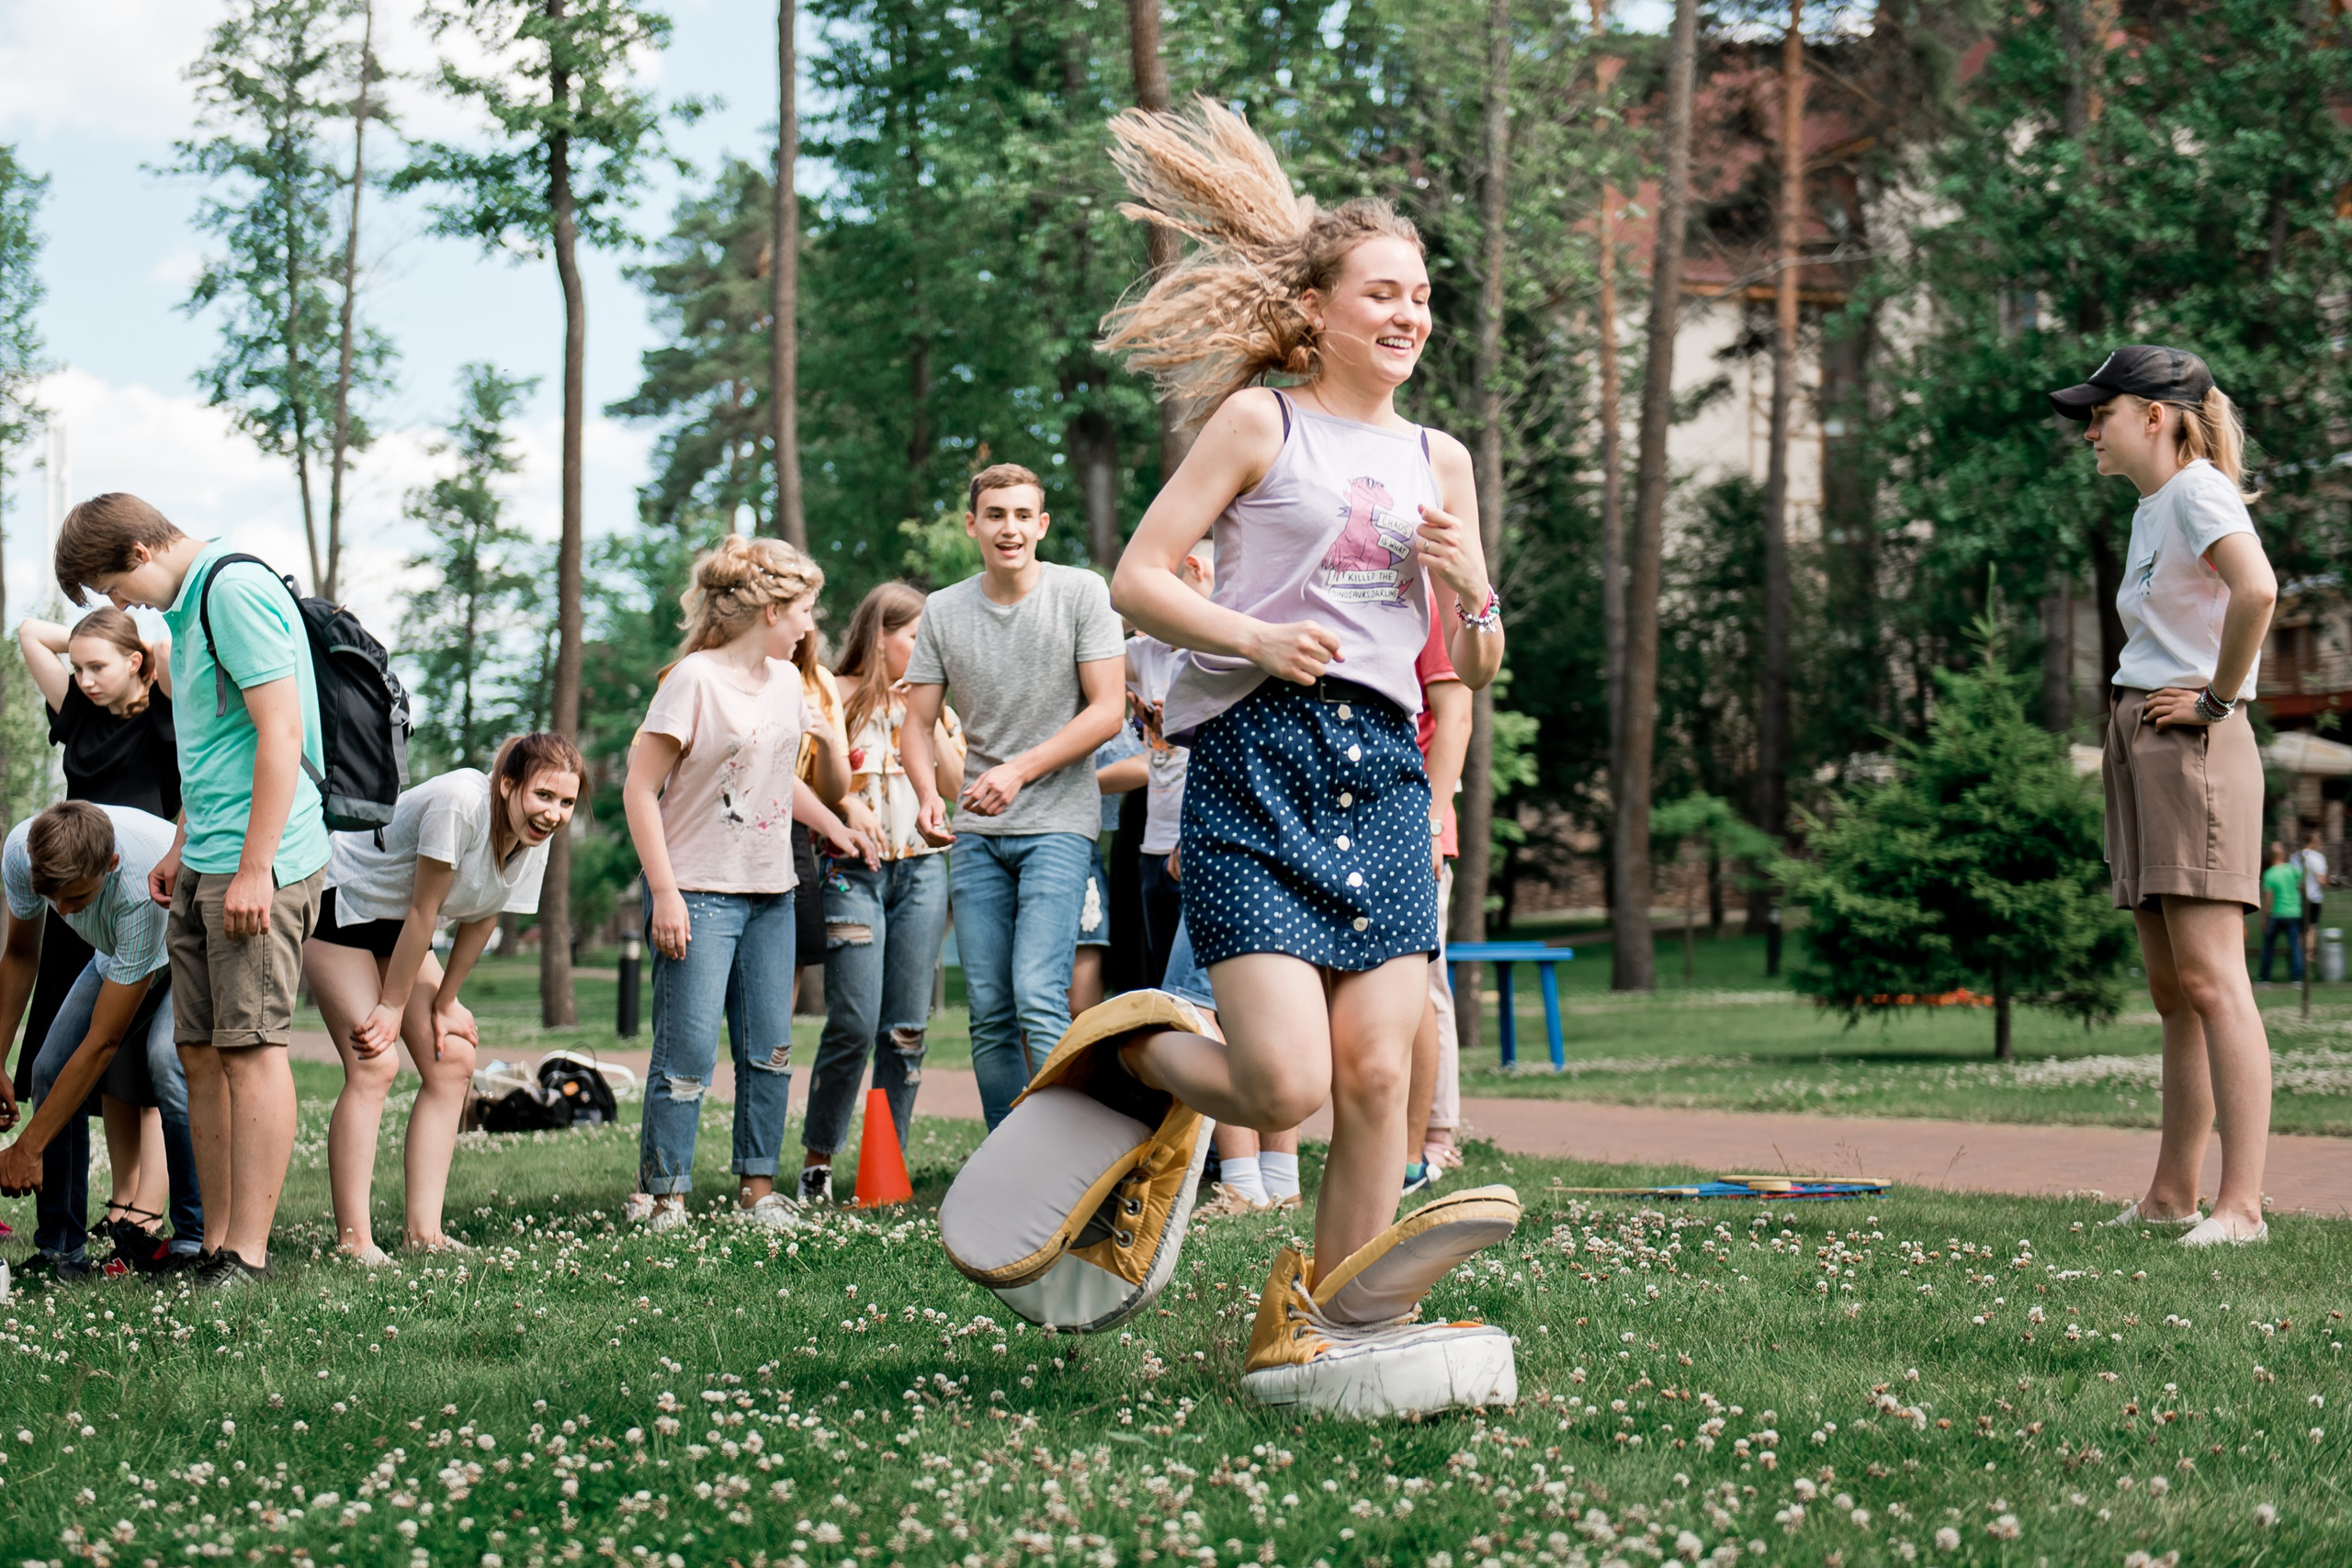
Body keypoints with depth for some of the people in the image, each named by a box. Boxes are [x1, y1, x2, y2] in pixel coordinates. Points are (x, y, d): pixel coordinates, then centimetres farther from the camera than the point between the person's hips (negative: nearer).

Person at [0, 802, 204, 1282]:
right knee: (52, 1070, -12)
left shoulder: (145, 888, -44)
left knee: (167, 1061, -31)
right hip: (117, 954, 6)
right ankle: (61, 1250, -1)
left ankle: (197, 1238, -22)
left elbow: (103, 1042, -36)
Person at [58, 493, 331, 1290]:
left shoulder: (237, 590, -12)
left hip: (257, 867, -10)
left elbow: (281, 733, -19)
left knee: (252, 1047, -8)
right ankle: (217, 1241, 12)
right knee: (201, 1051, 8)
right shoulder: (187, 605, 18)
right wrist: (181, 851, 25)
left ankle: (248, 1255, -7)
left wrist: (253, 869, -20)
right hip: (206, 868, 10)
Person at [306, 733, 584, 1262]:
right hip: (339, 902, -8)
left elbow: (480, 922, 1)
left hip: (396, 925, 8)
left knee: (453, 1061, 0)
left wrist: (444, 1004, 5)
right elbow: (423, 911, -25)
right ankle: (352, 1242, -17)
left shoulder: (533, 840, -9)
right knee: (374, 1066, -18)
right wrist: (391, 1006, -17)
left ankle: (424, 1233, 2)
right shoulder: (461, 802, -33)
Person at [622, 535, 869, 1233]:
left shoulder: (786, 680, 11)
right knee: (688, 1051, -7)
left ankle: (757, 1183, 18)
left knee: (770, 1048, 8)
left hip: (771, 894, 7)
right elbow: (641, 790, -13)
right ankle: (661, 1193, 1)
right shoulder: (693, 679, -11)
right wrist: (665, 893, -17)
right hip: (699, 894, -7)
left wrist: (834, 829, 24)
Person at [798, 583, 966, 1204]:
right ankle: (817, 1160, 3)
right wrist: (845, 806, -17)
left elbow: (956, 785, 6)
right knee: (855, 1024, -10)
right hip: (854, 872, -4)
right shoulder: (838, 699, 2)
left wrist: (929, 714, 0)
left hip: (922, 868, 4)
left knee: (906, 1028, 2)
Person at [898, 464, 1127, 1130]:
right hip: (976, 832, 4)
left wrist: (1020, 770, -16)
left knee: (1038, 997, -18)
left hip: (1058, 824, -4)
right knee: (989, 1013, 4)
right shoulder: (943, 611, 7)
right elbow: (918, 725, 9)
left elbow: (1106, 710, -6)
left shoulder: (1081, 592, -2)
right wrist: (927, 793, -12)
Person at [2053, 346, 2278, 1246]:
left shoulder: (2199, 490, -10)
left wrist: (2218, 699, -18)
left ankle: (2241, 1206, -16)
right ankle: (2170, 1197, 15)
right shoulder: (2149, 510, 19)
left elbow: (2256, 589, -29)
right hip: (2141, 749, 10)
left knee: (2210, 980, -14)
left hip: (2195, 747, -10)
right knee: (2172, 990, 11)